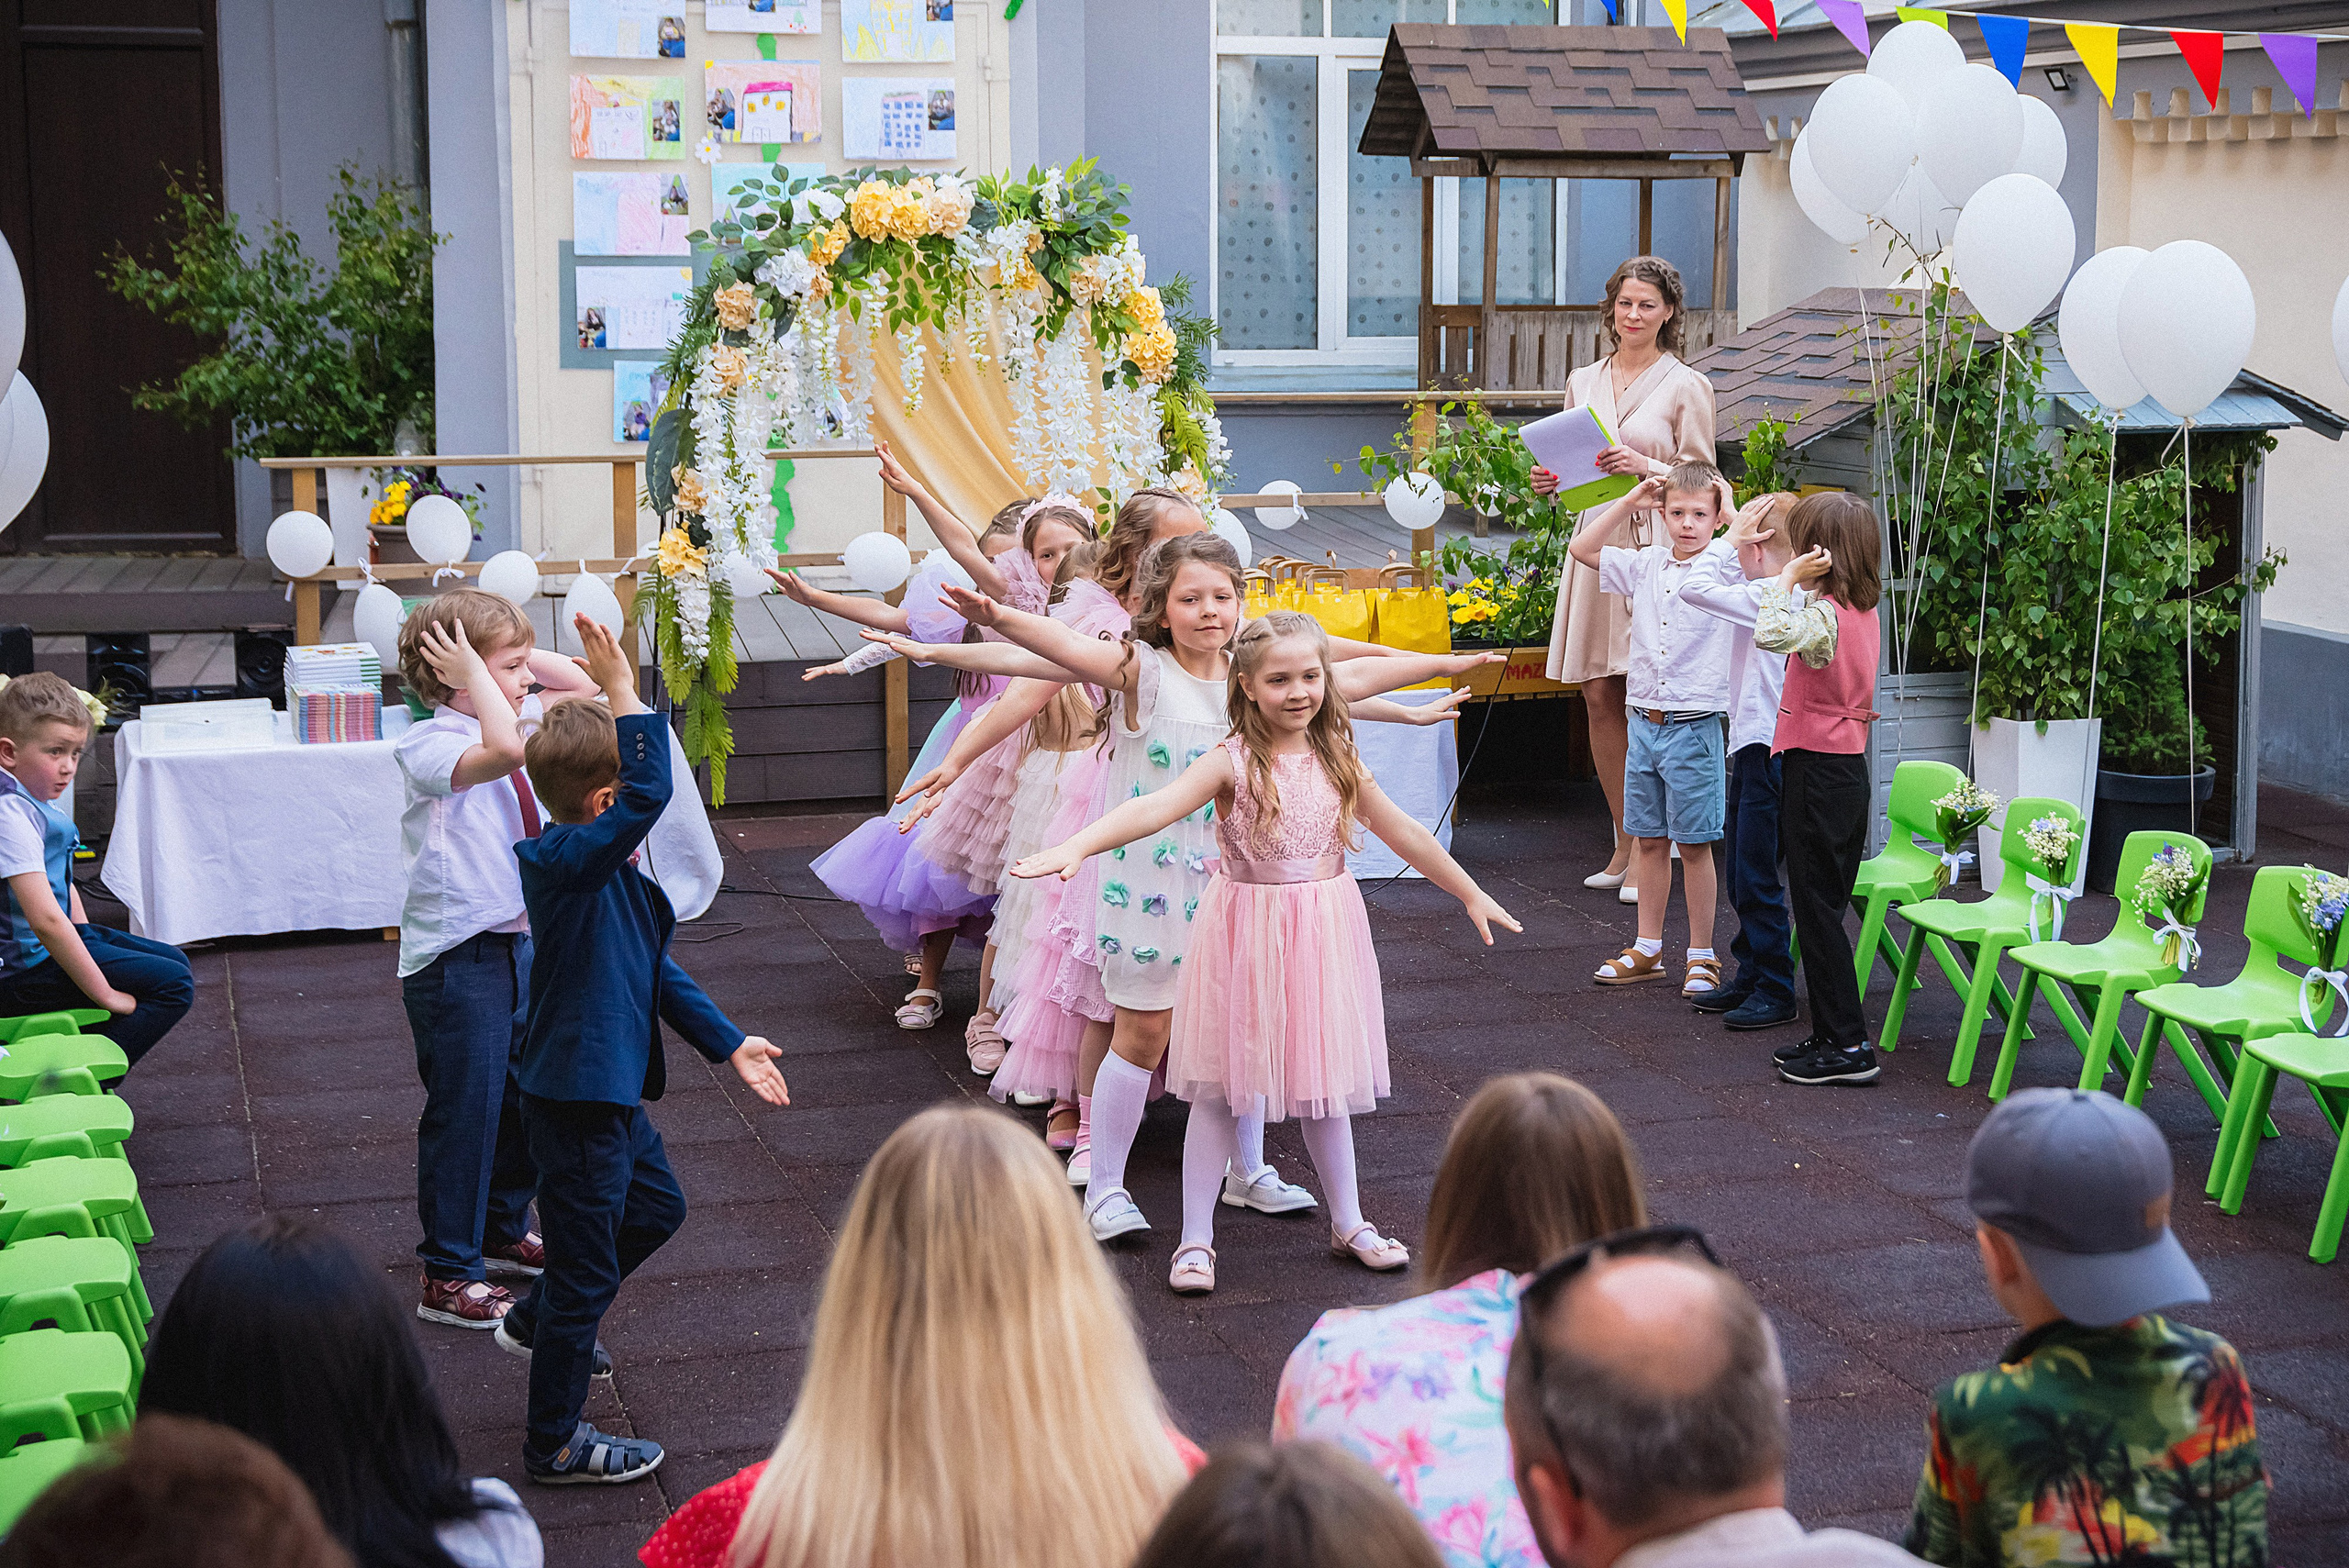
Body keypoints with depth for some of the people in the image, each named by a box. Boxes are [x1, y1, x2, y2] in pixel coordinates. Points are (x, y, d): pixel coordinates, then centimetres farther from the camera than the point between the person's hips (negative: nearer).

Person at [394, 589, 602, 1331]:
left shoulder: (517, 717, 7)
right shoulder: (430, 744, -19)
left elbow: (580, 688, 20)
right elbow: (503, 749, -39)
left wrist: (519, 653, 5)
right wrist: (476, 673, -27)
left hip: (516, 942, 9)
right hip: (456, 959, -9)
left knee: (523, 1099, 20)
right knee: (464, 1110, -1)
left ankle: (503, 1232, 39)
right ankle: (447, 1276, 10)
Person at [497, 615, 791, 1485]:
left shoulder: (613, 870, 7)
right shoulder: (567, 862, -24)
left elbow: (657, 970, 17)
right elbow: (649, 795, -43)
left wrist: (728, 1043, 18)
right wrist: (625, 694, -40)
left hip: (610, 1093, 10)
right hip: (574, 1099, -10)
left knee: (656, 1206, 30)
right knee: (585, 1270, 2)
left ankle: (535, 1320, 45)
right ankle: (555, 1445, 17)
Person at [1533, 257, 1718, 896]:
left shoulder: (1686, 386, -1)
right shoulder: (1583, 381, 14)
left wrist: (1646, 466, -17)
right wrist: (1554, 482, 2)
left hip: (1656, 550, -5)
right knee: (1599, 696, 4)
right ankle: (1626, 844, 15)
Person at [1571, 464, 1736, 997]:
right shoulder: (1647, 564, 7)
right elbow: (1582, 549, 14)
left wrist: (1730, 503, -14)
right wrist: (1630, 502, 7)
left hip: (1694, 727, -5)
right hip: (1645, 723, 5)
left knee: (1694, 844, 1)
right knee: (1649, 839, 12)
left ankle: (1702, 957, 11)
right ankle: (1647, 950, 22)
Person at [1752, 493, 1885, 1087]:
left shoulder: (1824, 613, -19)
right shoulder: (1865, 613, 9)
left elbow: (1772, 634, -39)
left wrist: (1787, 577, -25)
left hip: (1815, 770, -9)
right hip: (1848, 769, 9)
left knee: (1817, 910, -4)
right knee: (1824, 909, 15)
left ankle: (1848, 1046, -3)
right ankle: (1833, 1036, 20)